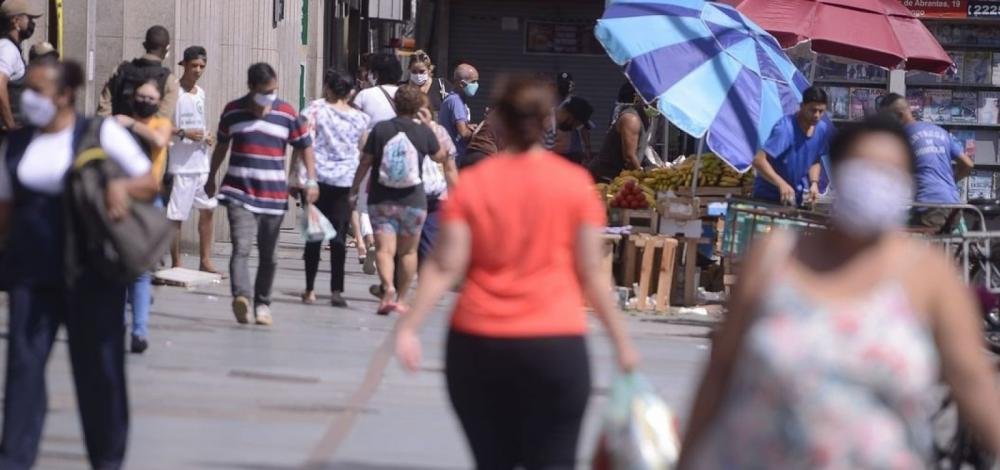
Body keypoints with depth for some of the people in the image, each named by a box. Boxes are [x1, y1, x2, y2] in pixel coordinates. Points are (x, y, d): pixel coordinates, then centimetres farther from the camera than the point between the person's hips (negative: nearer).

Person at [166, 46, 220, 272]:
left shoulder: (200, 93, 14)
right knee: (176, 215, -4)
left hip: (201, 162, 8)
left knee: (208, 208, 10)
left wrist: (207, 136, 7)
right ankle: (176, 264, 3)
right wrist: (183, 133, -23)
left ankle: (205, 260, 19)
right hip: (180, 165, -8)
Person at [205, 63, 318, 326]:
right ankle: (241, 296, -36)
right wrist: (211, 178, 27)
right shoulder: (233, 111, 4)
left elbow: (305, 147, 9)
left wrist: (311, 180, -2)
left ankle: (262, 304, 21)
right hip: (239, 193, -1)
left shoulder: (287, 114, 2)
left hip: (274, 196, 1)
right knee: (241, 248, -19)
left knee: (268, 255, 9)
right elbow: (222, 145, 19)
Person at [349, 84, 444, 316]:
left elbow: (365, 162, -2)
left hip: (381, 199, -1)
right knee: (408, 251, 14)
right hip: (413, 200, 1)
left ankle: (388, 288, -30)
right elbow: (440, 156, 13)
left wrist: (354, 189, 10)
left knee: (384, 249, -6)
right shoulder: (424, 131, -4)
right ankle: (400, 299, 18)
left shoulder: (380, 129, -4)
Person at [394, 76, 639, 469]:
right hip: (555, 346, -2)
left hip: (477, 346, 2)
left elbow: (445, 267, -4)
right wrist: (620, 338, 8)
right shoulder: (575, 183, -1)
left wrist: (410, 326, -1)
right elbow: (590, 272, 1)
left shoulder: (471, 183, 1)